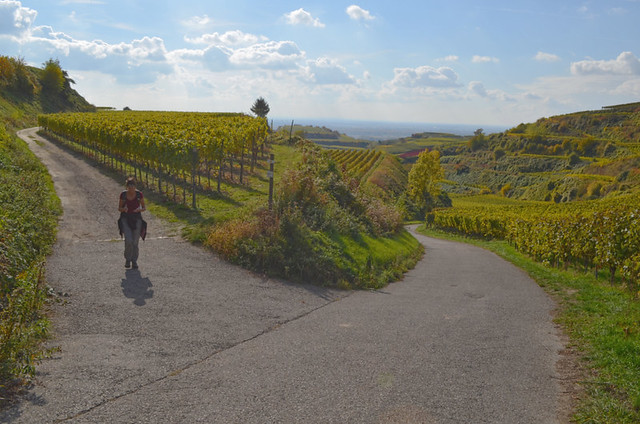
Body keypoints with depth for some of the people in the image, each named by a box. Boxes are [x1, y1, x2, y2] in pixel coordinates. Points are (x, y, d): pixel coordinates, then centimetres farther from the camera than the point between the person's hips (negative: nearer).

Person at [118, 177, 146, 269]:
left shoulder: (139, 194, -8)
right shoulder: (123, 194, -9)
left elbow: (144, 208, 1)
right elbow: (119, 208, 1)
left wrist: (140, 209, -23)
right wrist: (124, 209, -23)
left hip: (136, 219, 1)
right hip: (125, 219, -1)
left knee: (135, 242, -1)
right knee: (128, 240, -17)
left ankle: (134, 261, 18)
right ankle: (127, 259, 7)